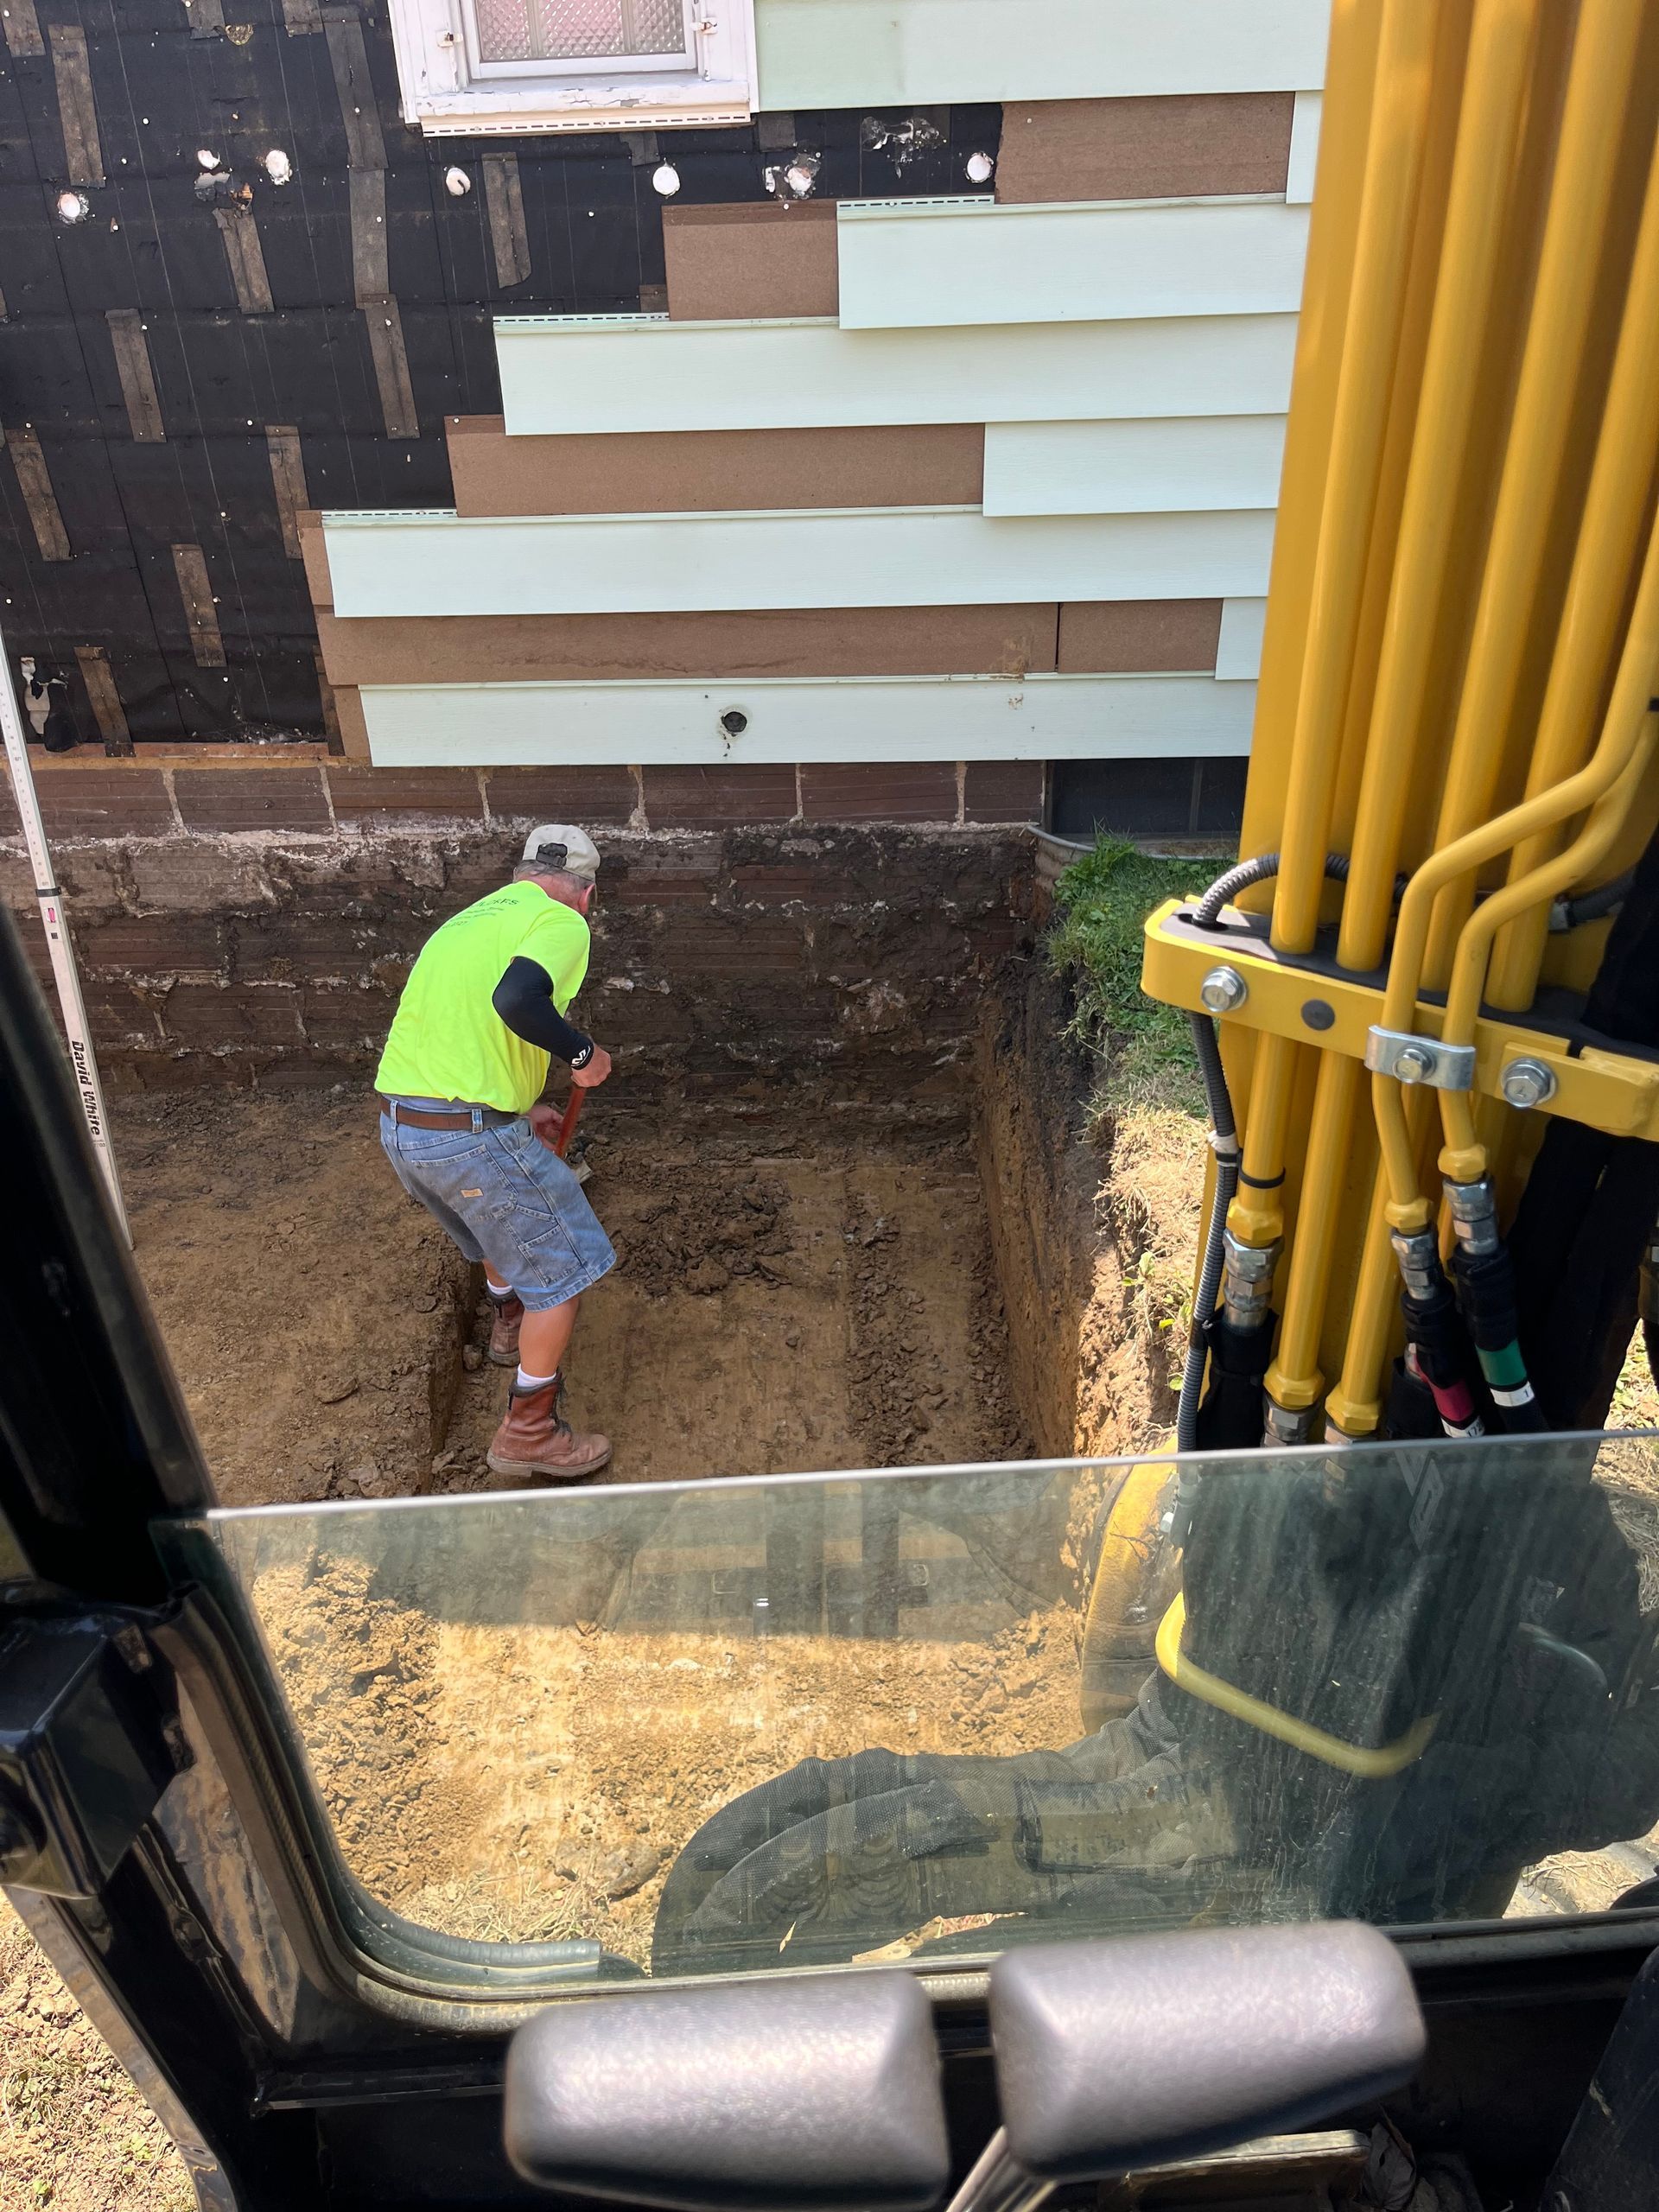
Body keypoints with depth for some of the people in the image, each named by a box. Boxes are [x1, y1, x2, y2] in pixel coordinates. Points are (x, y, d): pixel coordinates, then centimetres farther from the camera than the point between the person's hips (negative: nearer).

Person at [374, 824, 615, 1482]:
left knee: (507, 1223, 35)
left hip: (400, 1127, 9)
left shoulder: (471, 917, 20)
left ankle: (509, 1326, 58)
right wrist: (581, 1051, -12)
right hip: (470, 1138, -9)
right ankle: (528, 1433, 15)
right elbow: (516, 999, -28)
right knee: (566, 1265, 8)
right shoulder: (562, 922, -7)